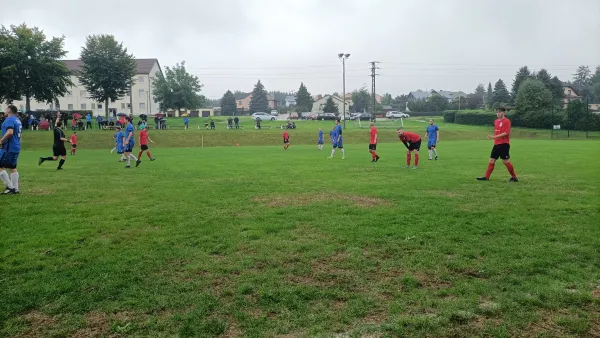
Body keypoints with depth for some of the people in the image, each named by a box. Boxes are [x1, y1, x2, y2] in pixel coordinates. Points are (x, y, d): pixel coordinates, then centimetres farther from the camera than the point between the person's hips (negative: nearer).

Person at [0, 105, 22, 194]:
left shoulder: (9, 119, -12)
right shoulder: (18, 120, 16)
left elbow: (10, 132, -27)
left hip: (8, 148, -9)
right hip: (16, 148, 9)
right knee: (13, 168, 12)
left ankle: (10, 187, -6)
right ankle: (15, 189, 12)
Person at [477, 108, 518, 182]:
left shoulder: (507, 121, -10)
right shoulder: (496, 121, 13)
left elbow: (506, 133, -19)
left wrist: (495, 137, -24)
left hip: (504, 144, -7)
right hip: (496, 144, 7)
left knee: (506, 161, -4)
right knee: (492, 160, 4)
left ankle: (514, 177, 9)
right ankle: (486, 177, 6)